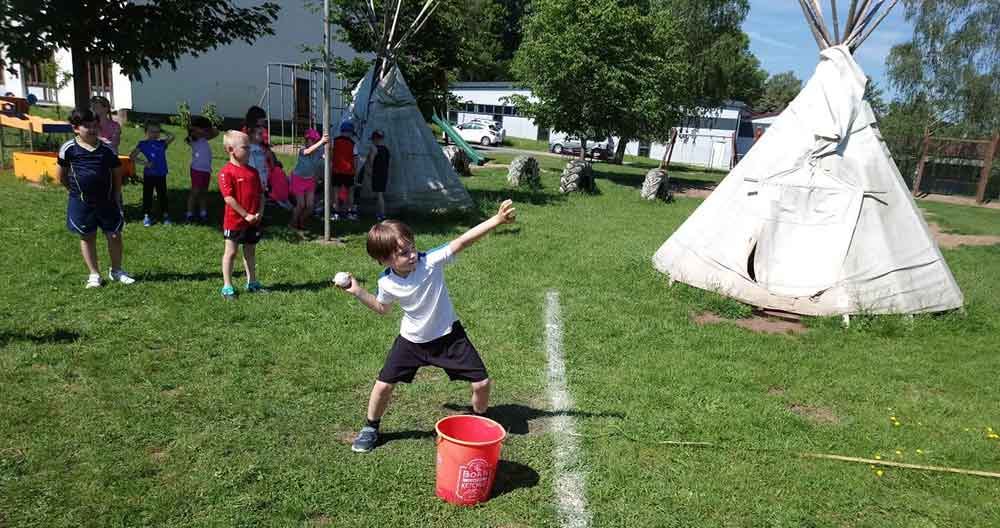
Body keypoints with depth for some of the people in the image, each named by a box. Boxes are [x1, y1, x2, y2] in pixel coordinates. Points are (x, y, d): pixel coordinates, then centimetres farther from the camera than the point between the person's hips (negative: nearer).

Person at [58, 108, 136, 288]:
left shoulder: (107, 149, -2)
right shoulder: (69, 148, -6)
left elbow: (117, 174, 5)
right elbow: (61, 175, 5)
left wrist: (116, 197, 2)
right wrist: (75, 191, 7)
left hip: (107, 201, 1)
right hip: (82, 203, -1)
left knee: (115, 235, 5)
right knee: (87, 237, 10)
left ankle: (116, 271, 22)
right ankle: (94, 274, 21)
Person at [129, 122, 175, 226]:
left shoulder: (162, 143, 5)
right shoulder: (143, 144, -2)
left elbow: (172, 136, -6)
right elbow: (132, 156, -2)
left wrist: (162, 131, 2)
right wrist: (145, 163, -11)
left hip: (161, 175, 2)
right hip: (148, 174, -2)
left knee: (162, 195, 9)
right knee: (147, 195, 6)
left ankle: (165, 215, 18)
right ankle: (146, 216, 15)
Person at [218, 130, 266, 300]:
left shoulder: (253, 172, 7)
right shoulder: (226, 172, -13)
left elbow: (261, 194, 10)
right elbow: (228, 198, -18)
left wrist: (259, 213, -4)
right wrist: (246, 215, -18)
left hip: (253, 221, 6)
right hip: (234, 221, -6)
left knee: (250, 251, 16)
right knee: (231, 252, 3)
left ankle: (252, 282, 27)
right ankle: (227, 286, 10)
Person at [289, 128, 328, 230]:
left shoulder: (319, 151, -14)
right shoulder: (302, 151, -25)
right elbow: (309, 150, -47)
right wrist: (321, 141, -56)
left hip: (310, 180, 4)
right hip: (299, 179, -4)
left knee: (310, 205, 0)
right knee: (301, 204, -5)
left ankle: (302, 223, 25)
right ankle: (293, 223, 20)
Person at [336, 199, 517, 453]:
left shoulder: (431, 261, -25)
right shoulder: (387, 283, -15)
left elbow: (462, 242, -36)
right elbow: (383, 309, 8)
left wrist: (498, 219, -44)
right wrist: (358, 292, -4)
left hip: (448, 334, -1)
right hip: (411, 340, 2)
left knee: (481, 383, -3)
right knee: (383, 385, 4)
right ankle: (370, 428, 33)